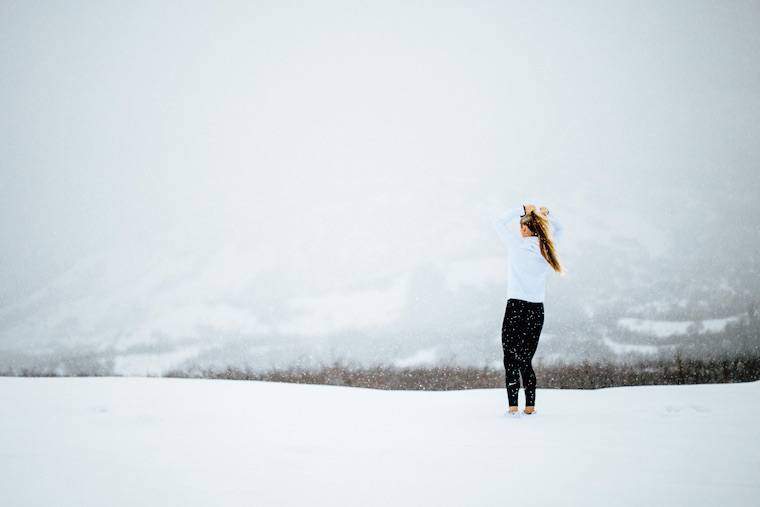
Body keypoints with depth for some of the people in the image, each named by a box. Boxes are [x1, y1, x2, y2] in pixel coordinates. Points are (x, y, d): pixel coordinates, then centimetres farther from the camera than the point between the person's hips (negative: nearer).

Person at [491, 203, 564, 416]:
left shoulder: (518, 245, -8)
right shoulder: (547, 248, 4)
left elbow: (498, 222, 2)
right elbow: (558, 229, 25)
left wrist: (521, 209, 2)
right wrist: (546, 214, 9)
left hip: (516, 308, -5)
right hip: (537, 310, 5)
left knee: (511, 358, 1)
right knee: (525, 359, 13)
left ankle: (513, 406, -8)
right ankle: (530, 406, 9)